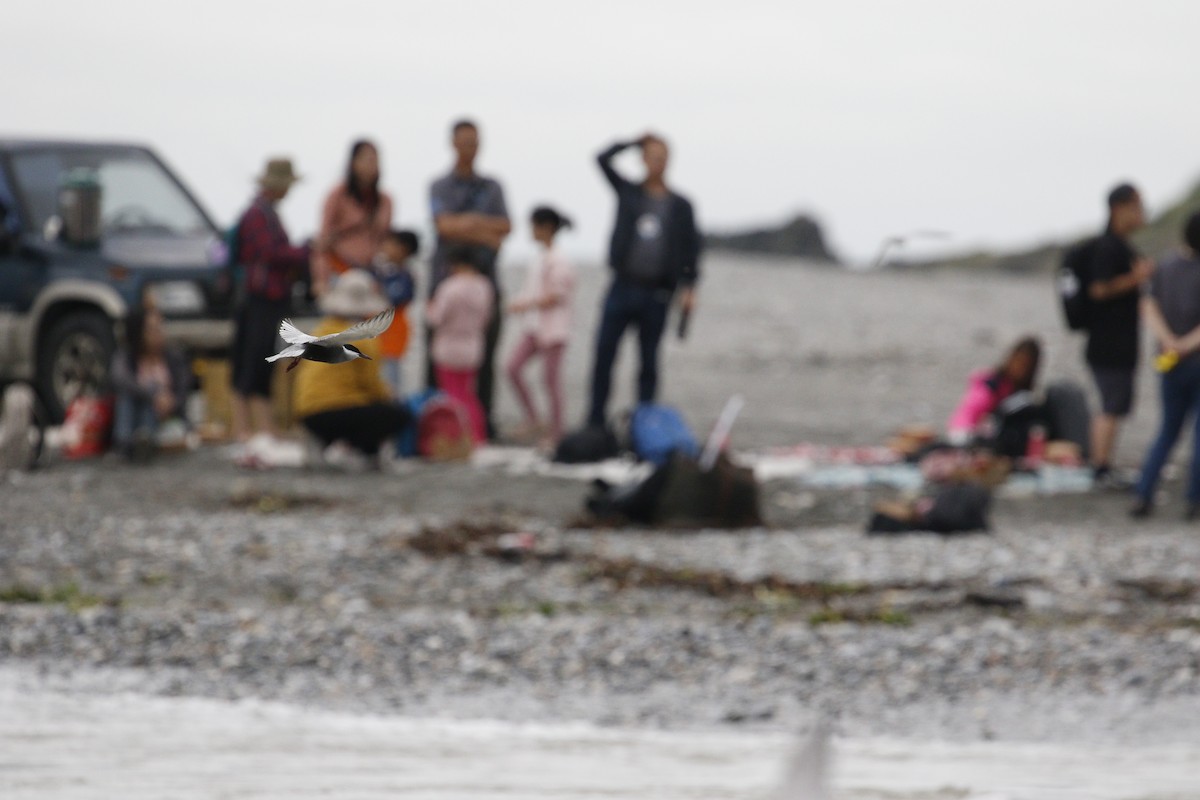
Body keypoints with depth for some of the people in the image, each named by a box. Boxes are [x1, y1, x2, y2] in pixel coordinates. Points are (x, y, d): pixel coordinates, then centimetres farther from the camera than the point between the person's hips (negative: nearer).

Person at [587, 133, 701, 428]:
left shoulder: (680, 206, 8)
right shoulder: (628, 192, 10)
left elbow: (691, 247, 6)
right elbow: (604, 159, 4)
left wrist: (689, 286, -5)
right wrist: (634, 143, 7)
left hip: (656, 293, 0)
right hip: (623, 287, 0)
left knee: (648, 362, 3)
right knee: (604, 354, -7)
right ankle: (595, 423, -4)